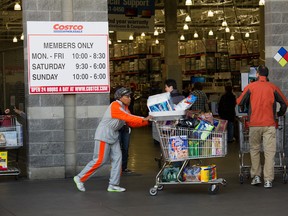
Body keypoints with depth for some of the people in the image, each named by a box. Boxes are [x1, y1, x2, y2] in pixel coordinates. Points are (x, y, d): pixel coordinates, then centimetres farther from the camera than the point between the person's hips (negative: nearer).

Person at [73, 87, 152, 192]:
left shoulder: (124, 107, 11)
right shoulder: (115, 106, -18)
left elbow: (131, 123, 6)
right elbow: (128, 118, -27)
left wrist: (146, 121, -5)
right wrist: (143, 119, -29)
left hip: (113, 136, 9)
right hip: (104, 135, -9)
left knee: (117, 158, 2)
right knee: (100, 160, -8)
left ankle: (113, 185, 5)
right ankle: (80, 178, 3)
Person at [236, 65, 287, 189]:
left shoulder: (250, 87, 0)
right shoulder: (273, 87, 3)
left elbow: (239, 102, 2)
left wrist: (247, 108, 25)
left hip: (254, 124, 0)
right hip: (269, 124, 0)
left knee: (254, 150, 15)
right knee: (269, 152, 0)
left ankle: (256, 176, 13)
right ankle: (268, 180, -4)